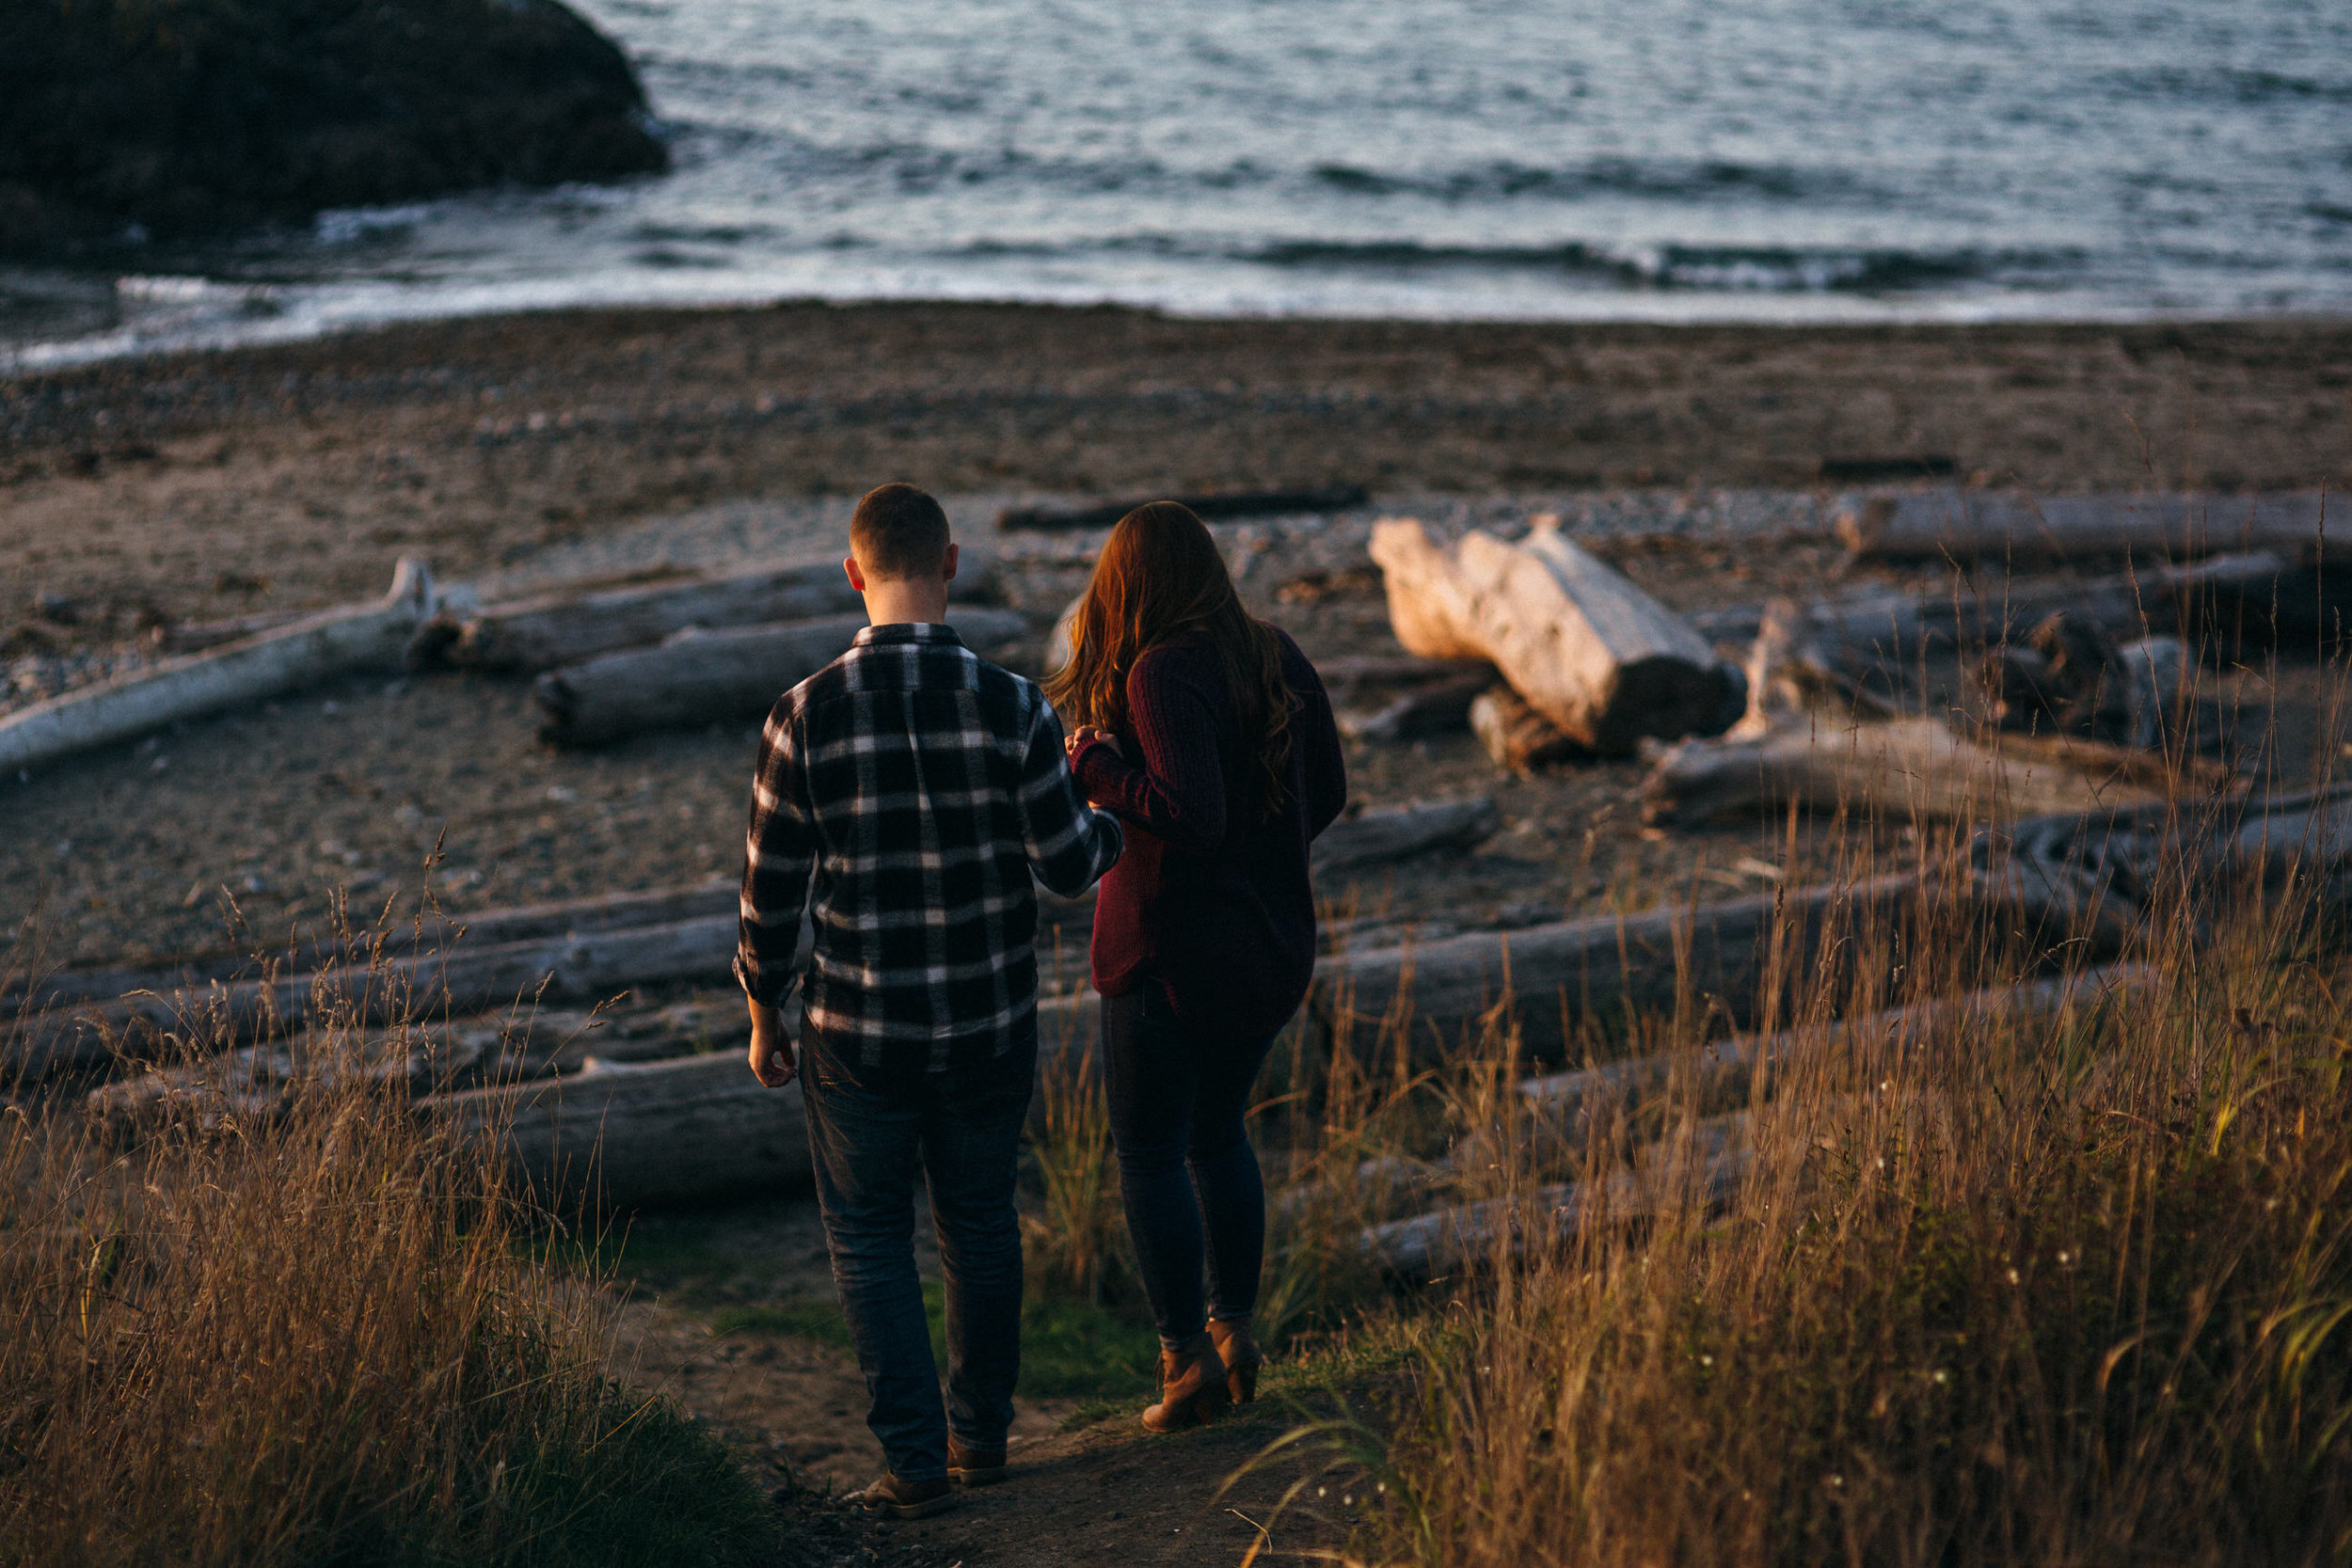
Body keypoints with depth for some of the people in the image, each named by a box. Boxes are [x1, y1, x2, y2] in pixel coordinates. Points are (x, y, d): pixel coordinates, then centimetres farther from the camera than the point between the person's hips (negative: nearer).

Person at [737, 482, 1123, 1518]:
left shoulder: (807, 715, -13)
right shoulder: (1011, 708, -12)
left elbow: (771, 886, -6)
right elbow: (1069, 865, -6)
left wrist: (763, 1016, 8)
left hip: (858, 1034, -1)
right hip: (989, 1029, 2)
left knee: (869, 1239, 12)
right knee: (981, 1224, 19)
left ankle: (916, 1462, 10)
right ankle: (980, 1434, 30)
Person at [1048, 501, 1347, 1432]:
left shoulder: (1163, 675, -18)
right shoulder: (1278, 659, 4)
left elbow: (1190, 815, -27)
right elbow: (1327, 792, 12)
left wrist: (1096, 764, -13)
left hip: (1173, 952, -7)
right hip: (1271, 942, 7)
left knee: (1149, 1153, 4)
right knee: (1218, 1135, 21)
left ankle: (1190, 1362, 5)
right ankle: (1235, 1332, 24)